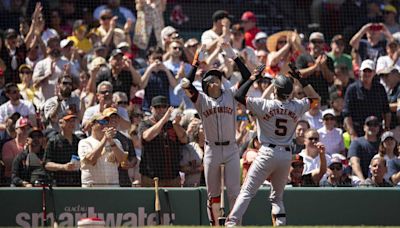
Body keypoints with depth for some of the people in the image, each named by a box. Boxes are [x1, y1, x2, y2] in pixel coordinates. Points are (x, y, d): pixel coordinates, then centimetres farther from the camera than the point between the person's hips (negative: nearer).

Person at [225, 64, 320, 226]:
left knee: (247, 192, -5)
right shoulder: (297, 107, 3)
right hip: (286, 155, 4)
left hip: (268, 153, -4)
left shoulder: (264, 105, -7)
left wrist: (252, 79, 2)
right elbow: (315, 98, 21)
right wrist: (301, 79, 18)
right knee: (277, 196, 16)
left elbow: (238, 96, -6)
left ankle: (231, 224, -16)